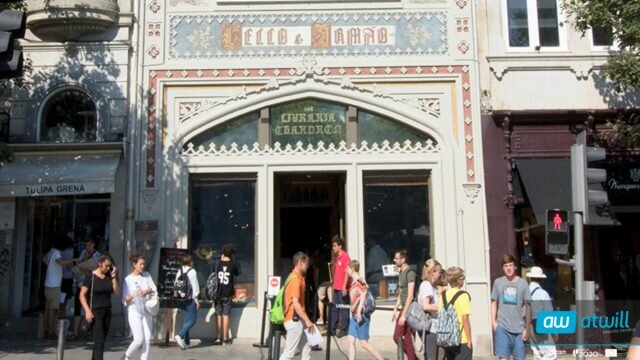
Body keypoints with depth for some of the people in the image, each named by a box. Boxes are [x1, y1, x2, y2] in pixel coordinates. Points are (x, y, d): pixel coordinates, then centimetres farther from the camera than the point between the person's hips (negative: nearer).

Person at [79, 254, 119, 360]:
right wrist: (87, 311, -17)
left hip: (107, 311, 6)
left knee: (101, 340, 11)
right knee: (99, 341, -11)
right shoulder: (91, 277, -8)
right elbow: (82, 295, -8)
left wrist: (113, 277, -4)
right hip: (96, 312, -6)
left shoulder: (108, 276, 8)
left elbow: (116, 292, 4)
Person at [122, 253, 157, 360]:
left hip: (147, 311, 4)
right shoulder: (128, 279, -6)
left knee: (147, 339, 1)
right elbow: (125, 300, -5)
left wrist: (148, 291, -14)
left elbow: (155, 290, 6)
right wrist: (134, 295, -25)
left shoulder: (146, 275, 5)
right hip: (134, 312, -4)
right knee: (139, 339, -10)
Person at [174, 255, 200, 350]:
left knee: (185, 320, 12)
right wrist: (196, 298, -5)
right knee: (192, 319, 1)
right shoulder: (192, 271, -10)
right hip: (190, 298, -7)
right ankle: (180, 335, -15)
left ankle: (186, 341, 12)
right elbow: (195, 286, -11)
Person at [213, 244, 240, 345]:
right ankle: (225, 339, 6)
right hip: (228, 293, -1)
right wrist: (234, 260, 10)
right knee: (226, 315, 3)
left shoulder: (217, 264, -3)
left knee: (218, 315, 9)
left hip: (218, 293, 1)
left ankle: (218, 338, 10)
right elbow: (238, 272, 11)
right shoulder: (233, 264, -7)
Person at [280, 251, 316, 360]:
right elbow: (295, 303, -24)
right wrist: (307, 320, -22)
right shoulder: (296, 279, -18)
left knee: (306, 347, 13)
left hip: (298, 320, 10)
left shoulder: (298, 278, 14)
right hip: (294, 320, -10)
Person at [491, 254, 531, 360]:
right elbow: (494, 303, 10)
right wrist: (493, 321, -1)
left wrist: (527, 328, 0)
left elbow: (527, 307, 2)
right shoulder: (498, 282, 4)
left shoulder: (522, 283, 0)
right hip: (502, 326, 0)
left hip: (519, 327, 0)